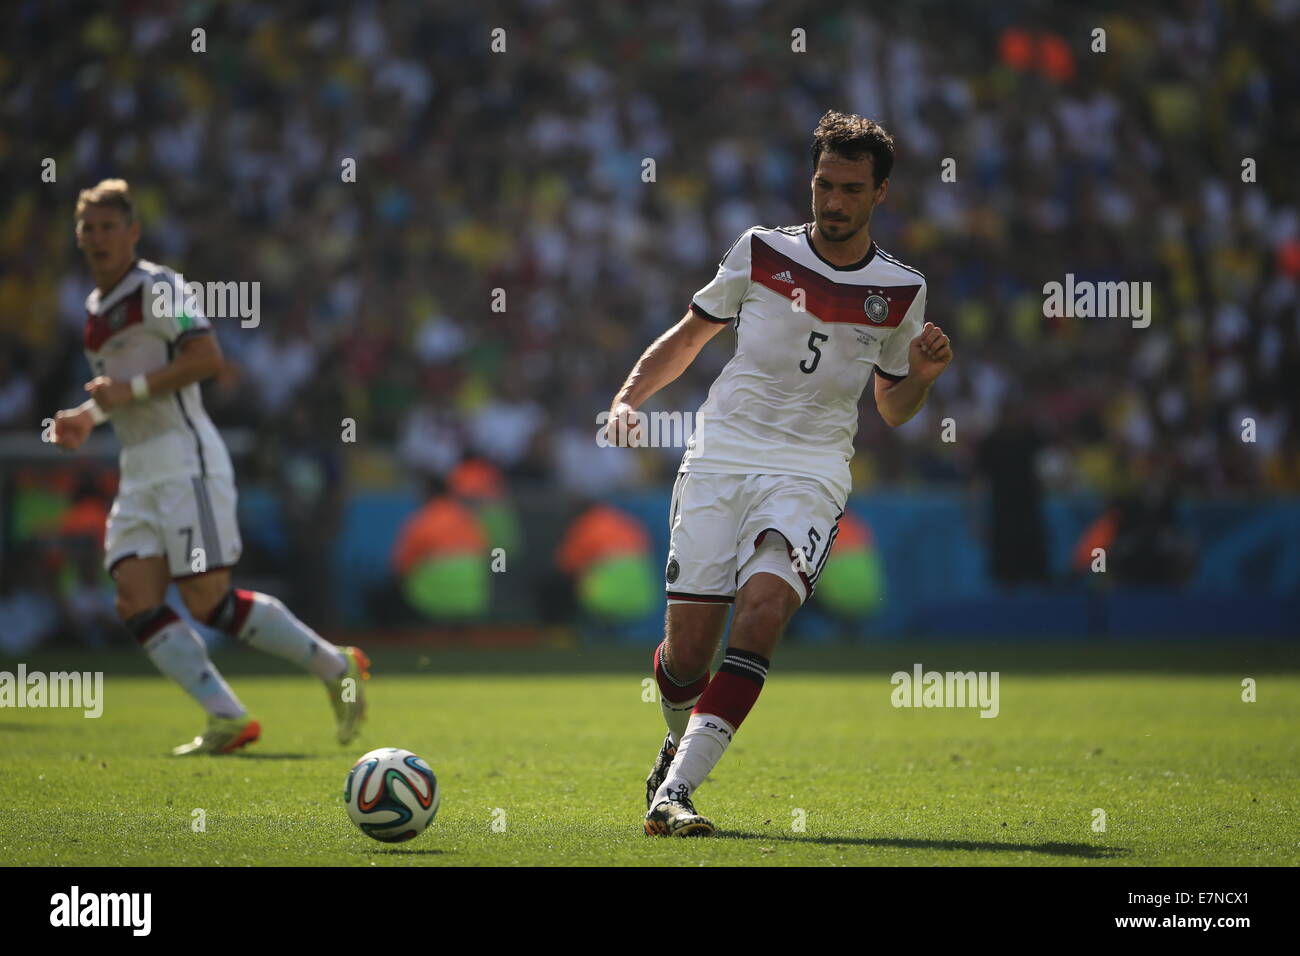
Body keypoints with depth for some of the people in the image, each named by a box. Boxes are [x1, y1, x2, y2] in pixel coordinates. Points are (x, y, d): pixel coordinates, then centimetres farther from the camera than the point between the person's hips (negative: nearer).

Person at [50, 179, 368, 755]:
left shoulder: (157, 287, -8)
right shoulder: (97, 308, 19)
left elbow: (207, 358, -18)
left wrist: (131, 390, -19)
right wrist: (88, 416, 13)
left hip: (185, 461, -9)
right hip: (139, 472, 9)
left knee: (209, 601, -12)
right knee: (136, 601, -8)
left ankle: (336, 668, 2)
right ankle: (227, 719, -9)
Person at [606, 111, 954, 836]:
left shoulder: (900, 290, 6)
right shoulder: (761, 251, 4)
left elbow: (892, 408, 19)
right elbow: (689, 336, 17)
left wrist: (921, 376, -3)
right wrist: (629, 397, 2)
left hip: (810, 474, -1)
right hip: (721, 457, 1)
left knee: (764, 609, -28)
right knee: (687, 653, -5)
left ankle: (674, 790, -30)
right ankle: (683, 743, 31)